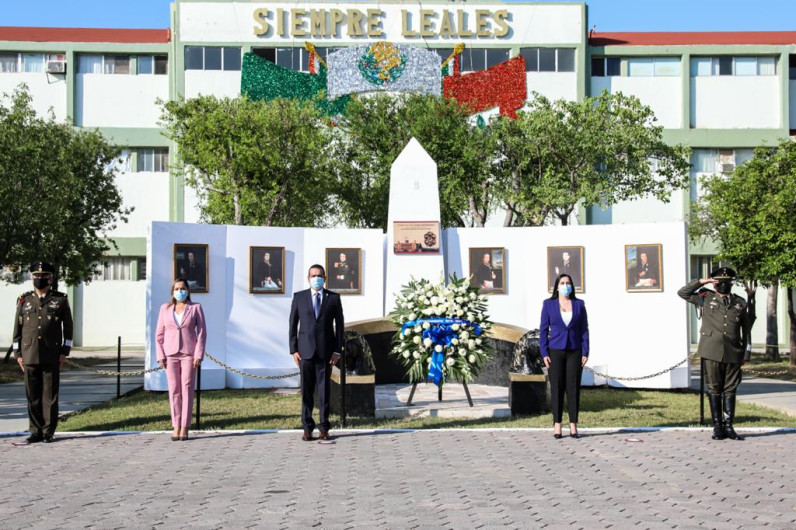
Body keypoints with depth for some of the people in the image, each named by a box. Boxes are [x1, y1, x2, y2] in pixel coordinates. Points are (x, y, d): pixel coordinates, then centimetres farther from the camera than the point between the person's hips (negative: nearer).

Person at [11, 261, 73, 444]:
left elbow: (68, 327, 5)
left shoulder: (60, 300, 4)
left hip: (52, 358, -2)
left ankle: (49, 432, 7)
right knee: (33, 396, 4)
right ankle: (36, 431, 12)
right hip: (30, 357, 2)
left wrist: (64, 351, -2)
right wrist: (18, 354, 5)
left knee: (50, 395, 0)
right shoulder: (24, 300, 9)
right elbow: (17, 328, 10)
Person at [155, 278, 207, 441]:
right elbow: (159, 334, 7)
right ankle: (176, 427, 6)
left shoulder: (196, 308, 1)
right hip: (171, 354, 2)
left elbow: (202, 333, -1)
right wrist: (160, 356, -1)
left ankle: (185, 428, -1)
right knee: (174, 390, 1)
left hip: (189, 353, -2)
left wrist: (199, 355, -10)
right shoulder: (165, 308, 6)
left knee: (187, 389, -4)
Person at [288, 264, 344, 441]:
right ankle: (307, 428, 10)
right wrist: (293, 349, -1)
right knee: (306, 391, 3)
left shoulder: (334, 298, 5)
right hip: (305, 350, 0)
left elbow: (340, 325, 5)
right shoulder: (299, 297, 6)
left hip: (325, 352, 0)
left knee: (324, 390, 3)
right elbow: (293, 324, 6)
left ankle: (324, 428, 11)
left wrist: (337, 350, -2)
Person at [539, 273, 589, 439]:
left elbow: (584, 330, 4)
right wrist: (544, 353, -8)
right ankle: (557, 426, 5)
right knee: (557, 388, -1)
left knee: (573, 387, 0)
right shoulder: (548, 304, 1)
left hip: (574, 352, 1)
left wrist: (585, 353, -4)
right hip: (555, 351, -1)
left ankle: (573, 427, 6)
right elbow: (543, 330, 0)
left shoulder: (579, 304, 4)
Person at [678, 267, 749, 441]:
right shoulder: (705, 298, 9)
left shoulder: (740, 303, 12)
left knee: (730, 390, 3)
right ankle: (718, 427, 7)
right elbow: (682, 293, 10)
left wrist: (744, 353, 12)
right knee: (714, 389, 2)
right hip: (712, 352, -1)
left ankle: (728, 426, 8)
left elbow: (746, 330, 15)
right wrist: (701, 282, 1)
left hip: (733, 353, 1)